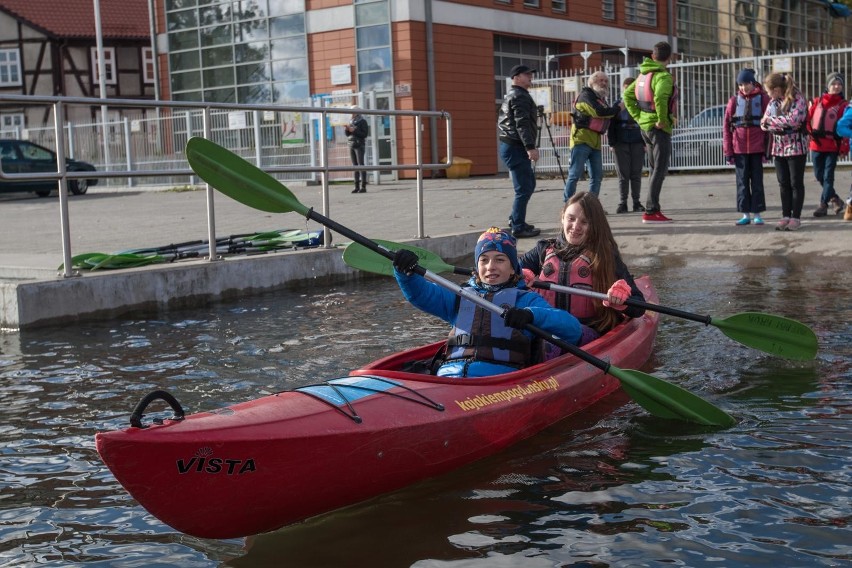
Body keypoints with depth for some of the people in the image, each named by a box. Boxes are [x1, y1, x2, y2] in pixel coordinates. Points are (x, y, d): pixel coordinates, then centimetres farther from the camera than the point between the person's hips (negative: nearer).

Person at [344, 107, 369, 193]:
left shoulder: (362, 121, -3)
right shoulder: (351, 122, 15)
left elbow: (365, 134, -10)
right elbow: (347, 134, 19)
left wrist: (354, 131, -16)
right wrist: (346, 129, -2)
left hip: (359, 145, -6)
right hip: (351, 145, 6)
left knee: (361, 165, -10)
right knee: (355, 166, 3)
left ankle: (363, 186, -12)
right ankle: (357, 186, 3)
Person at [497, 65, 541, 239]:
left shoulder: (510, 96, 21)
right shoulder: (520, 96, -12)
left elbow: (502, 121, 26)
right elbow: (522, 124, -22)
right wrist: (530, 147, -28)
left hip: (510, 146, 11)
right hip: (515, 147, -11)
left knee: (529, 184, 18)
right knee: (523, 188, -9)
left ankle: (516, 220, 23)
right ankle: (518, 228, -7)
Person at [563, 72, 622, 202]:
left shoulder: (601, 98, 23)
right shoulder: (586, 95, -5)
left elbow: (608, 117, 18)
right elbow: (599, 112, -18)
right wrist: (617, 108, -7)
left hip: (595, 141, 9)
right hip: (582, 138, -9)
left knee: (597, 175, 7)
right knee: (575, 174, -10)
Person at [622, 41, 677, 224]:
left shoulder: (643, 74, 10)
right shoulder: (664, 76, -15)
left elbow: (627, 95, 15)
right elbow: (660, 97, -34)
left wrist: (638, 116, 11)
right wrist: (663, 120, -21)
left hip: (645, 126, 9)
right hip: (659, 128, -9)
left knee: (655, 169, 17)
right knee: (660, 170, -4)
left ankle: (652, 209, 20)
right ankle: (651, 212, -6)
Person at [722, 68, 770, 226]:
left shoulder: (763, 99, 0)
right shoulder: (734, 101, 5)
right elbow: (726, 126, 4)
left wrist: (767, 149, -5)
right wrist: (728, 151, -1)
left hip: (757, 148, -2)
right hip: (739, 148, 2)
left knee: (757, 181, 3)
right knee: (742, 181, 5)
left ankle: (757, 214, 10)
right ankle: (746, 214, 11)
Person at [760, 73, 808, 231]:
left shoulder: (797, 99, -12)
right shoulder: (773, 102, 6)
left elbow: (793, 120, -25)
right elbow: (764, 123, 3)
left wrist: (771, 120, -16)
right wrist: (780, 127, -17)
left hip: (796, 147, -6)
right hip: (779, 147, 6)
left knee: (796, 183, 1)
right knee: (783, 184, 8)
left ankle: (796, 217, 6)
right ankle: (786, 216, 14)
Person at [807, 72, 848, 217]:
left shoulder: (843, 105, 0)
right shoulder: (817, 101, 9)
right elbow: (808, 118, 11)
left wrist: (844, 147, -9)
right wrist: (809, 132, -3)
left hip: (832, 146, -4)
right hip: (816, 144, 4)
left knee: (828, 175, -5)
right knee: (819, 175, 9)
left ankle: (824, 204, 3)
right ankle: (835, 200, 25)